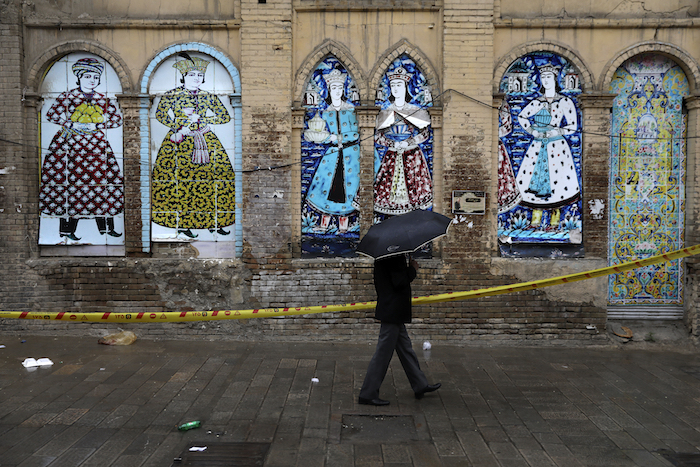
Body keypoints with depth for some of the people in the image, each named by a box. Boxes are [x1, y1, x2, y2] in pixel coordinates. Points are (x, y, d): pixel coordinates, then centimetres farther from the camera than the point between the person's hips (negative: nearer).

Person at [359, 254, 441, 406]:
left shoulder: (384, 256, 9)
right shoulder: (394, 256, -20)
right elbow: (399, 282, -24)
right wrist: (412, 269, -11)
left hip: (394, 312, 11)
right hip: (393, 312, -11)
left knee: (405, 348, 19)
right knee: (383, 353, -2)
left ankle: (420, 385, 32)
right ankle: (368, 394, 6)